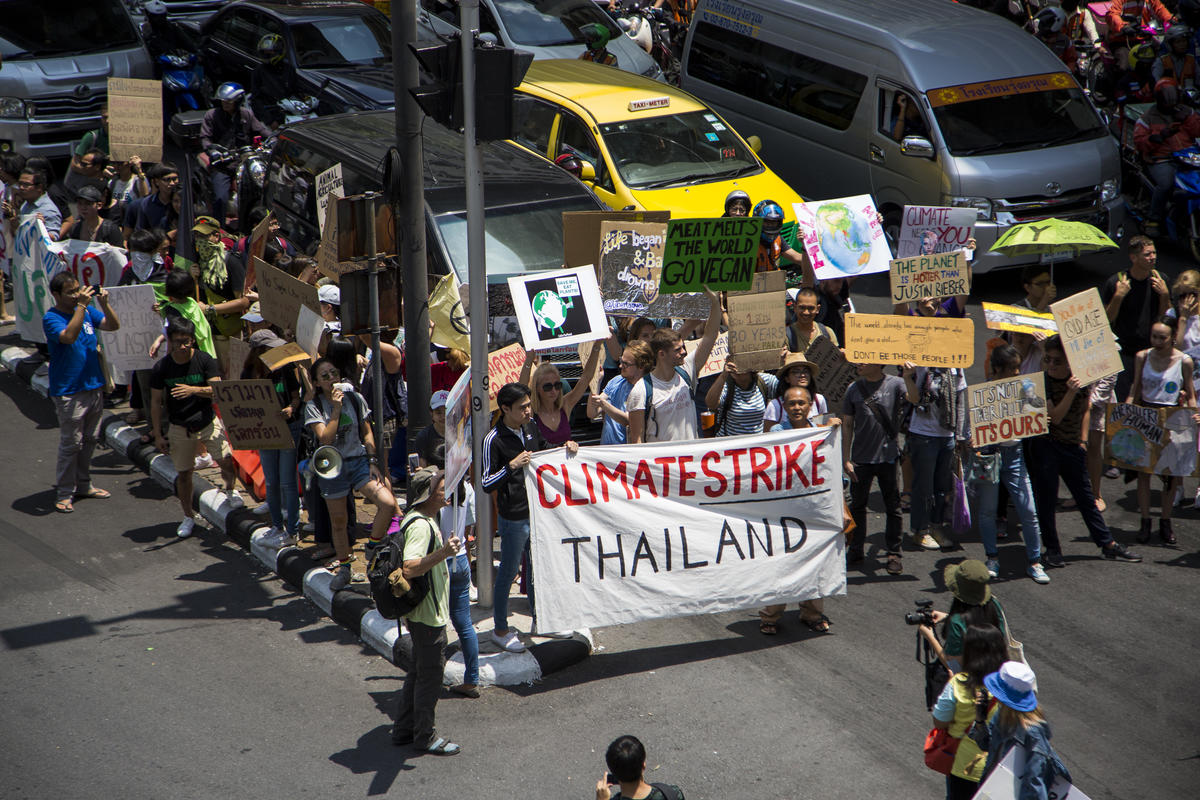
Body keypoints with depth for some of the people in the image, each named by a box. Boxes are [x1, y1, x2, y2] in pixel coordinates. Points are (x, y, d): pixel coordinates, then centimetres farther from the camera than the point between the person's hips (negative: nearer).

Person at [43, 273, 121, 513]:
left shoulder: (87, 311, 6)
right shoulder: (51, 318, -13)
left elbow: (114, 326, 4)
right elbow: (69, 336, -31)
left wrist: (104, 304, -12)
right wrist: (81, 306, -32)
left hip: (94, 386, 7)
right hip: (69, 392, -7)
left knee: (90, 439, 16)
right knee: (71, 444, -3)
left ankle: (83, 485, 29)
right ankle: (64, 493, 6)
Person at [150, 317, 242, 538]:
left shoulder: (205, 360, -10)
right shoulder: (161, 367, -7)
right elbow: (156, 402, 0)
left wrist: (193, 389, -36)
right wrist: (157, 435, -2)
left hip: (208, 422, -1)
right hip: (179, 427, 1)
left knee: (227, 462, -10)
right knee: (184, 473, 3)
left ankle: (230, 490, 24)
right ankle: (188, 517, 21)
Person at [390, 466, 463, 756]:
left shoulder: (426, 519, 10)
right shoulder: (420, 525, -23)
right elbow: (409, 568, -35)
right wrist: (442, 554, -45)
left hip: (421, 613, 11)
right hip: (428, 615, -11)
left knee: (420, 671, 19)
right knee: (431, 674, 1)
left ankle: (404, 729, 28)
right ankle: (425, 737, 11)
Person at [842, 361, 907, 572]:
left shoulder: (894, 384, -4)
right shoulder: (854, 389, 2)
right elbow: (847, 425, 6)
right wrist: (846, 459, 1)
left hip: (888, 456, -2)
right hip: (860, 458, 2)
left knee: (893, 506, 5)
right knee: (857, 505, 11)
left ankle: (893, 553, 14)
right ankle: (855, 550, 25)